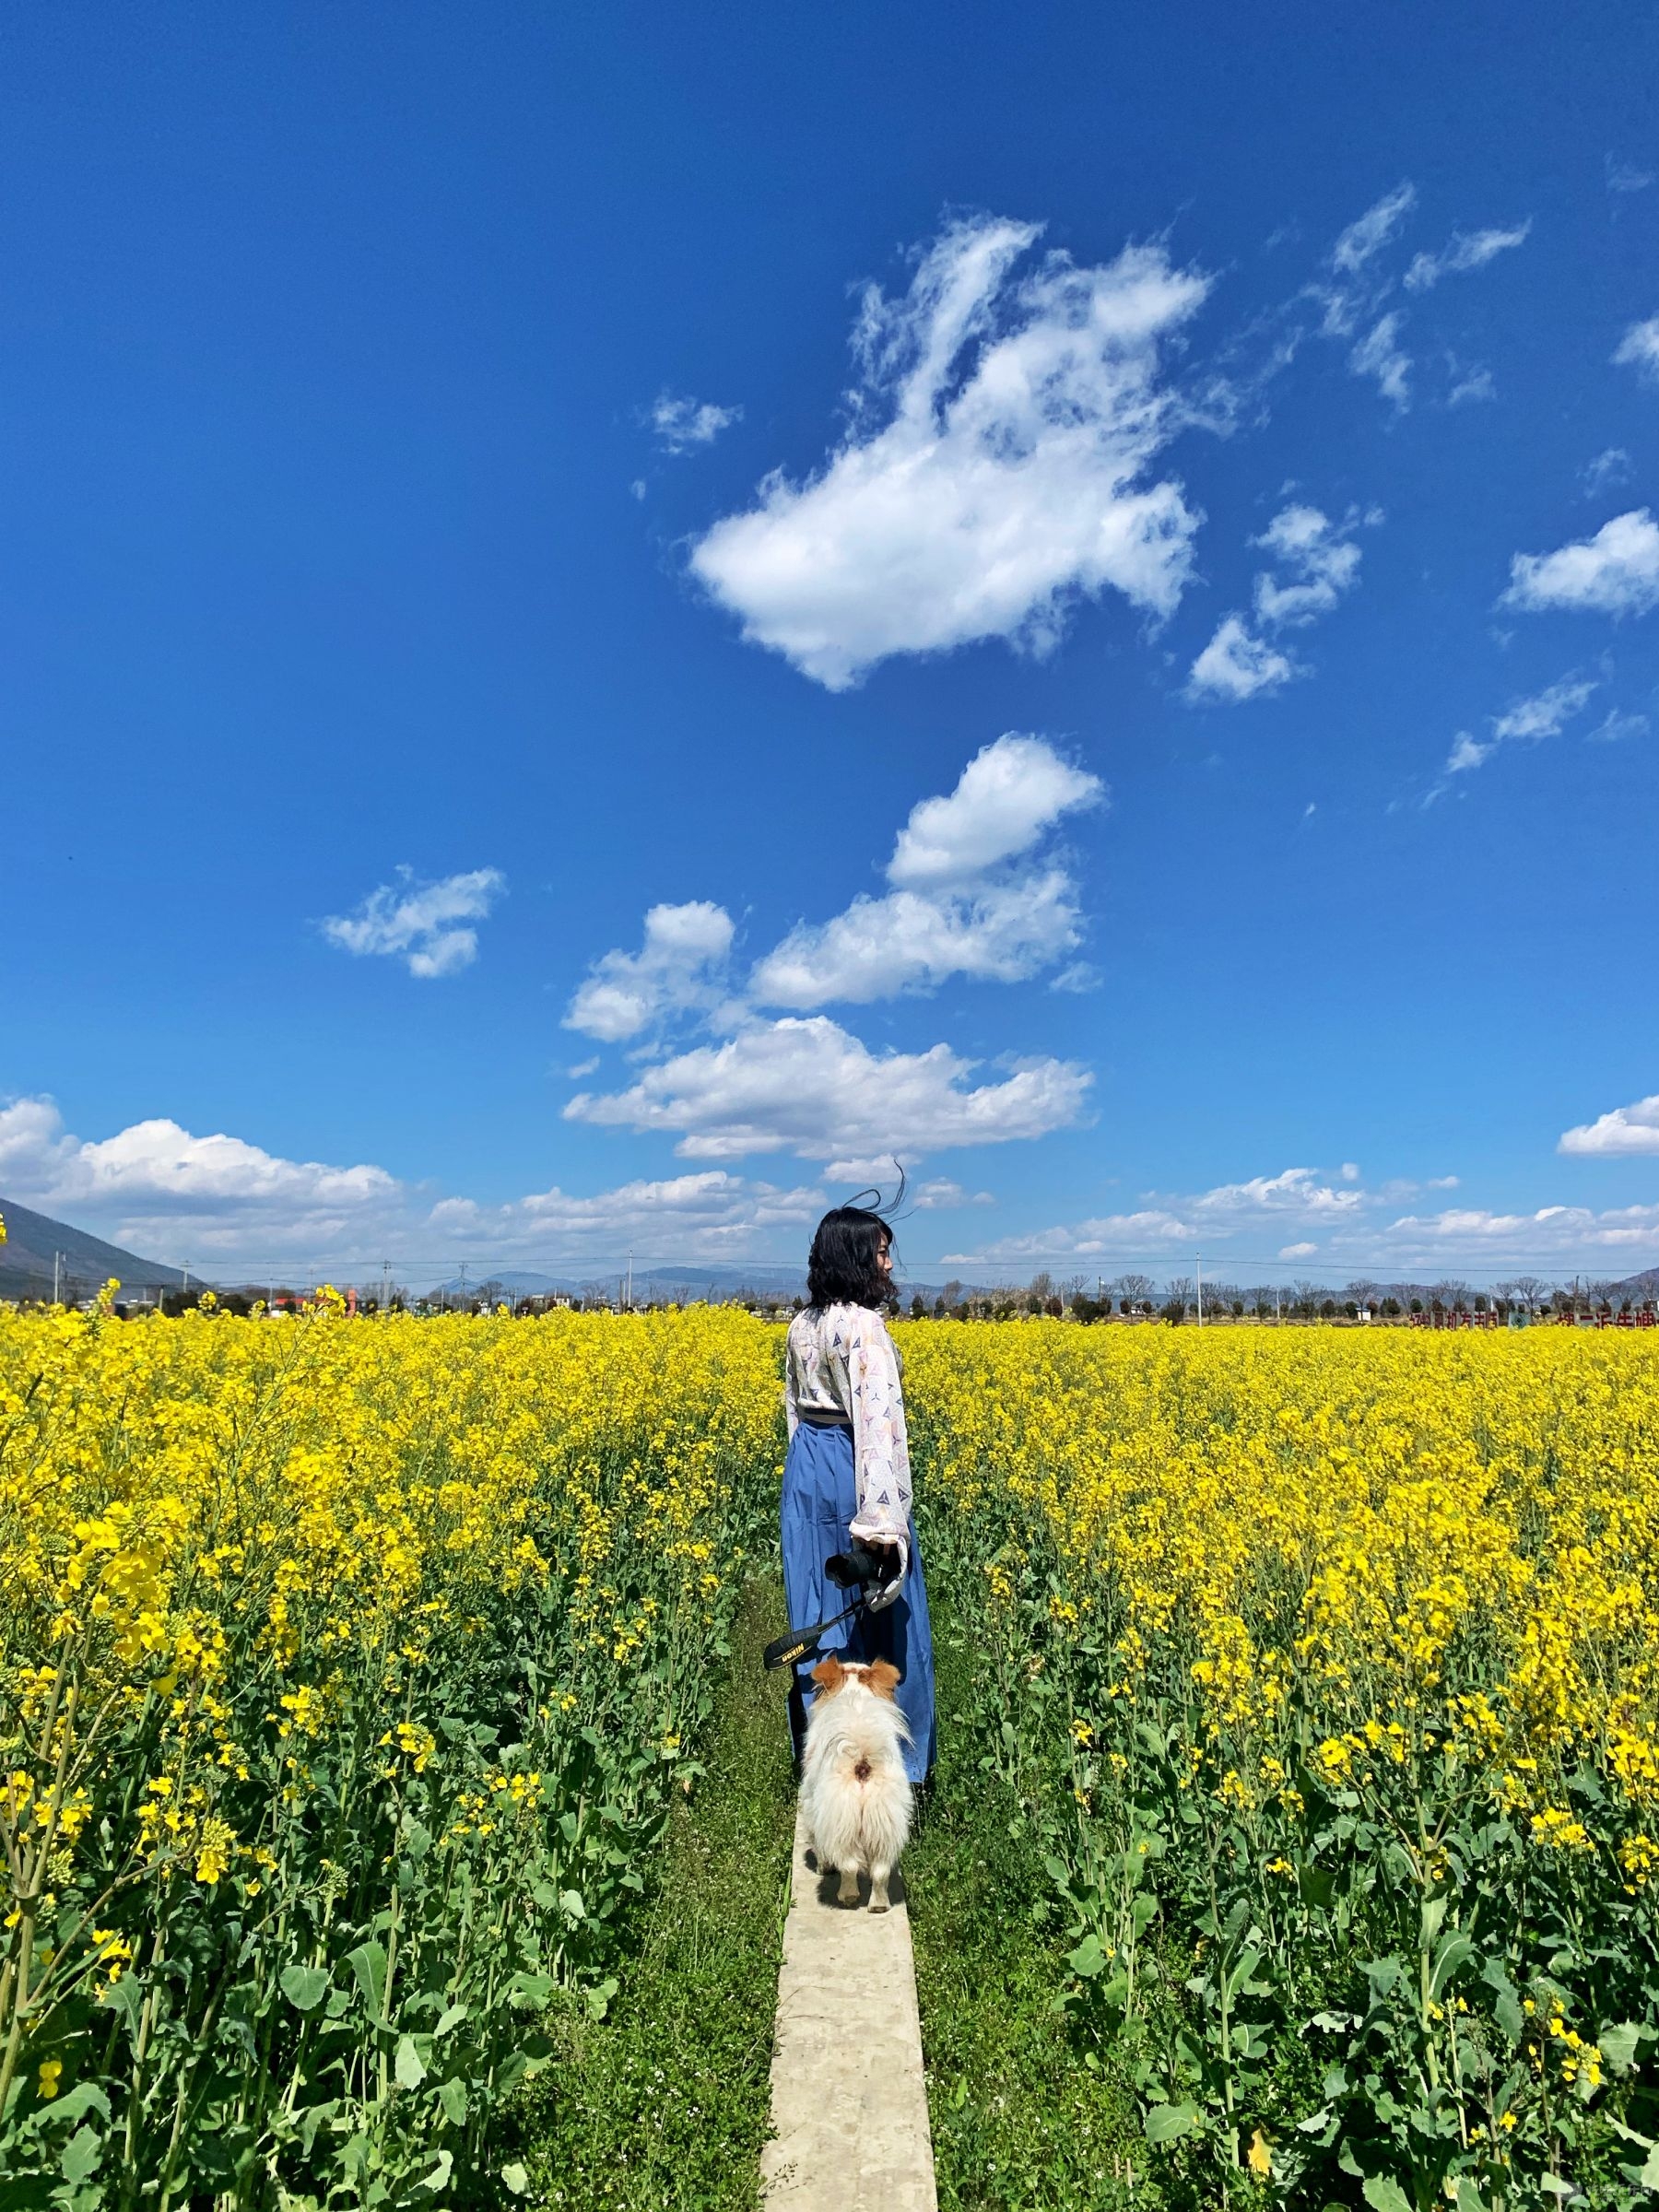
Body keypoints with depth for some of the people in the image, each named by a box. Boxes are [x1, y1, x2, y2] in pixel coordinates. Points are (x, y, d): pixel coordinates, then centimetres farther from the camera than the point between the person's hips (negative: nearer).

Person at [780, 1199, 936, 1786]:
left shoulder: (803, 1323, 7)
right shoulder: (863, 1325, -19)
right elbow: (876, 1421, -25)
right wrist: (884, 1520, -28)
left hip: (806, 1469, 8)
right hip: (852, 1472, -8)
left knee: (819, 1612, 15)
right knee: (878, 1616, 5)